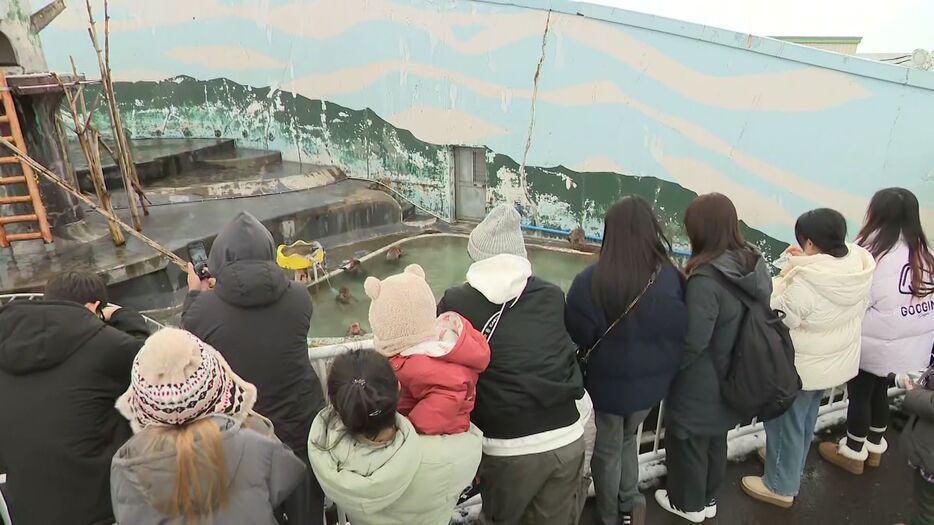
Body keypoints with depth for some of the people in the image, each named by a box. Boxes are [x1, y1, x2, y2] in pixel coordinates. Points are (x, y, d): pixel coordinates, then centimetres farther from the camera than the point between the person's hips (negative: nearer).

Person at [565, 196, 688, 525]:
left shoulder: (592, 281, -25)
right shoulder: (672, 278, -15)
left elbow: (575, 336, -16)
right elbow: (681, 333, -5)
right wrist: (665, 369, 12)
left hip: (607, 382, -3)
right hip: (651, 382, 3)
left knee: (607, 450, 21)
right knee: (628, 438, 31)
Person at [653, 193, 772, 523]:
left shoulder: (705, 278, -30)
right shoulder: (753, 264, -5)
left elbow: (693, 340, -28)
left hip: (700, 384, -8)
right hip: (731, 379, 8)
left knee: (686, 441, 16)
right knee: (716, 439, 26)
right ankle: (708, 498, 46)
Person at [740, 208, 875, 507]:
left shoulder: (805, 282, -34)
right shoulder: (858, 267, -10)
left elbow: (777, 317, -23)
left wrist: (787, 273, -13)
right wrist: (803, 263, -4)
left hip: (801, 365, -8)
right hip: (836, 360, 8)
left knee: (785, 422, 11)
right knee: (805, 419, 27)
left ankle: (780, 486, 28)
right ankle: (790, 465, 49)